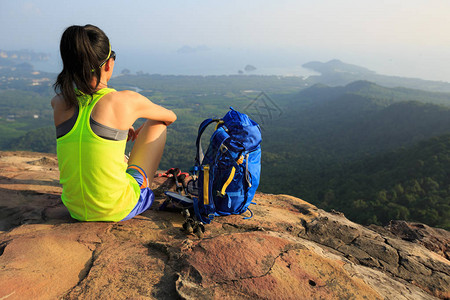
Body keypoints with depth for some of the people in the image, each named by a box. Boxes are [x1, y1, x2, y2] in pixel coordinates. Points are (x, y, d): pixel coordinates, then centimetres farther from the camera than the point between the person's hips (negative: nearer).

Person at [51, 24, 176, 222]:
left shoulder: (60, 103, -3)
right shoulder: (126, 101, -15)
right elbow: (170, 117, 5)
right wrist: (142, 132, 28)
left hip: (76, 210, 5)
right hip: (119, 211, -5)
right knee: (157, 123, 12)